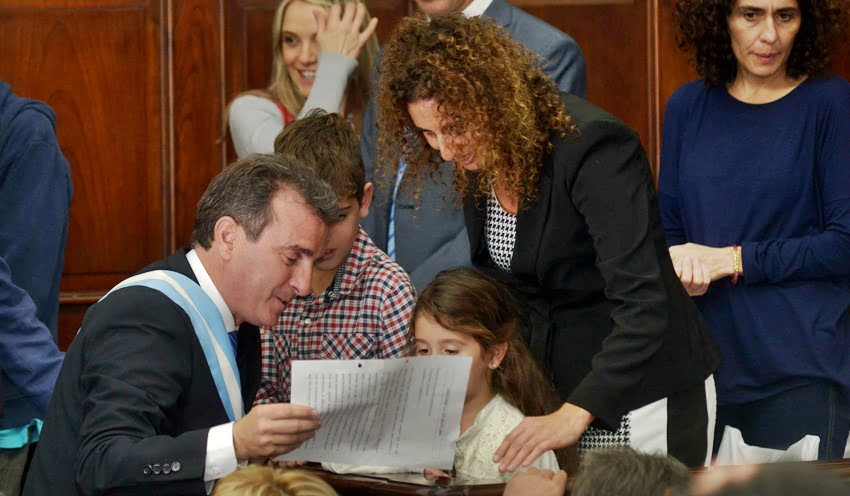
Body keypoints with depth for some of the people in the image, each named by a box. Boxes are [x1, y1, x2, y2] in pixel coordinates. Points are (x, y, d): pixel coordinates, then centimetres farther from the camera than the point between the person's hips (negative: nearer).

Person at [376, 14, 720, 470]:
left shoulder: (593, 147, -24)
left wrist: (575, 415, -40)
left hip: (640, 394, -7)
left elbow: (641, 304, -31)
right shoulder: (478, 161, 0)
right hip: (554, 391, 7)